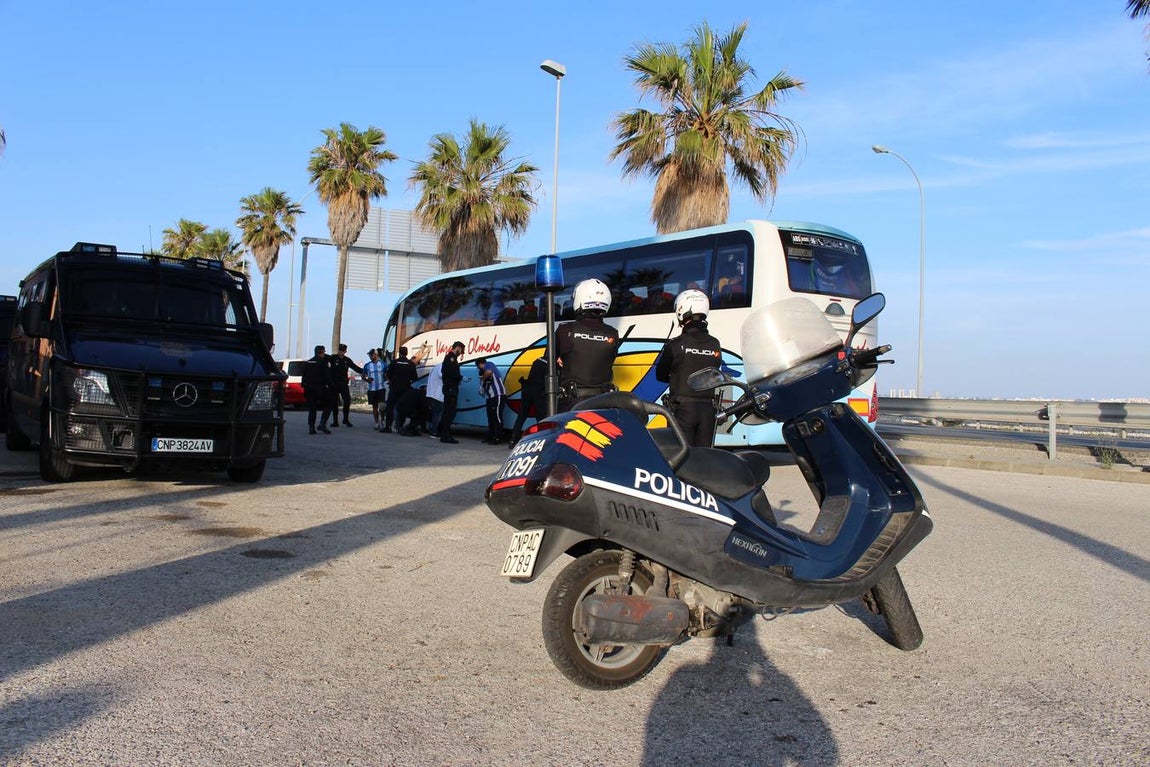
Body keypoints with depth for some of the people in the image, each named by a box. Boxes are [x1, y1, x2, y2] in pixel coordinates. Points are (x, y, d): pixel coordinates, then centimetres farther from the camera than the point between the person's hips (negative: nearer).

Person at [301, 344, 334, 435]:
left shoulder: (308, 362, 15)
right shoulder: (323, 362, -7)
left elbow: (304, 377, 16)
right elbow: (327, 376, -12)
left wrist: (305, 386, 18)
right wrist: (330, 386, -6)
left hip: (309, 388, 6)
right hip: (320, 388, -6)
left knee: (311, 408, 10)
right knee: (327, 406, 4)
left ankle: (311, 427, 5)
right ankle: (322, 424, -8)